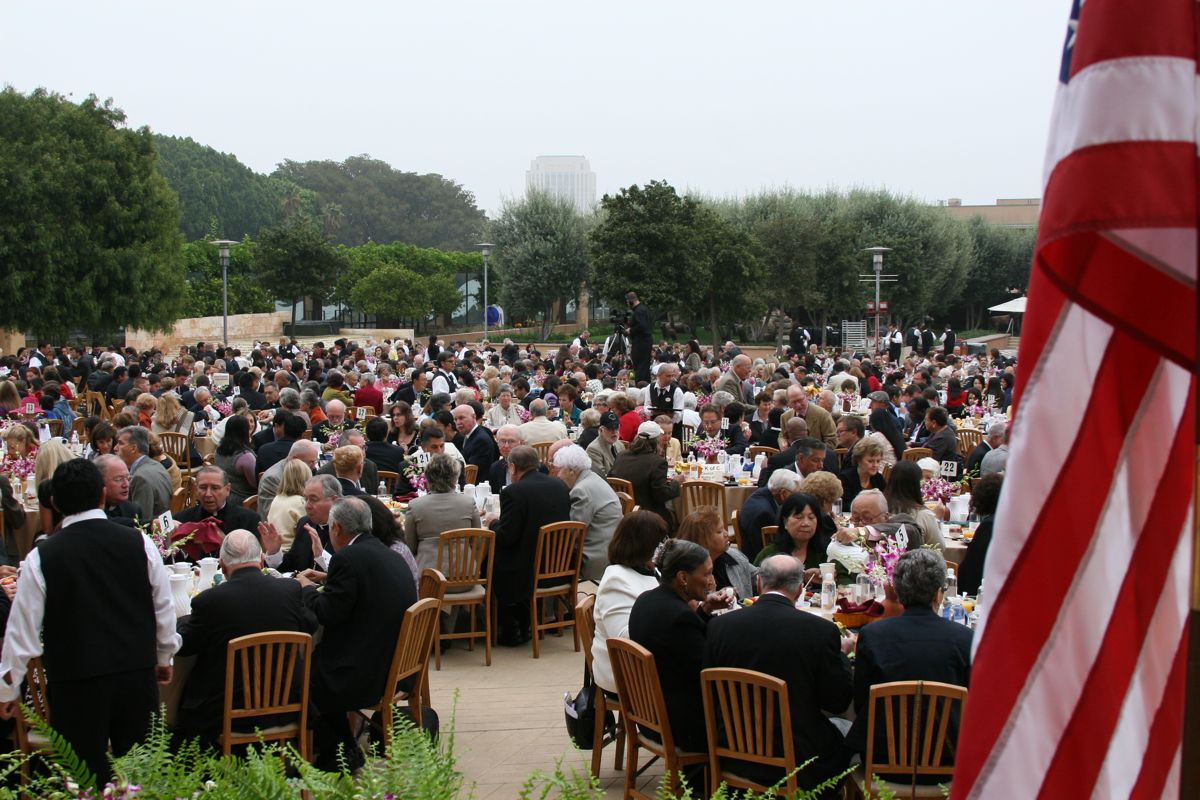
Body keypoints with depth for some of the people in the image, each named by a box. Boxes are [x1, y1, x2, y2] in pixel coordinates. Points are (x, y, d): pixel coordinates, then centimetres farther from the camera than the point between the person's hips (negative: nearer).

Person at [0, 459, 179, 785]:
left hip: (76, 682, -2)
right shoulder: (138, 543, -3)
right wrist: (163, 657, 21)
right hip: (138, 677, 2)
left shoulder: (42, 558, -8)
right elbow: (164, 607, 5)